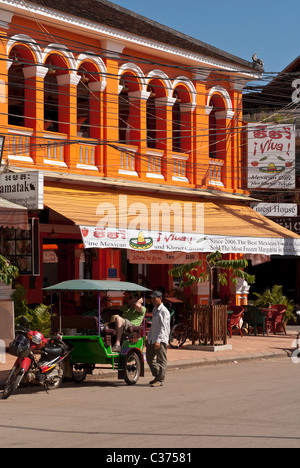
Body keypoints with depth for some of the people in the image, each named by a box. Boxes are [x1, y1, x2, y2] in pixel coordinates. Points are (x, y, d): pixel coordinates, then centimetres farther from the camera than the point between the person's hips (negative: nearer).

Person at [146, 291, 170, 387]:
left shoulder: (164, 311, -12)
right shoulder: (154, 310, 17)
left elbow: (163, 327, -17)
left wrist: (158, 340, -24)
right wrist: (149, 337, 21)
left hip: (161, 340, -9)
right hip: (152, 339, 9)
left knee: (161, 360, -4)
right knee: (149, 358, 13)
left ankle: (160, 380, -1)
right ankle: (157, 376, 25)